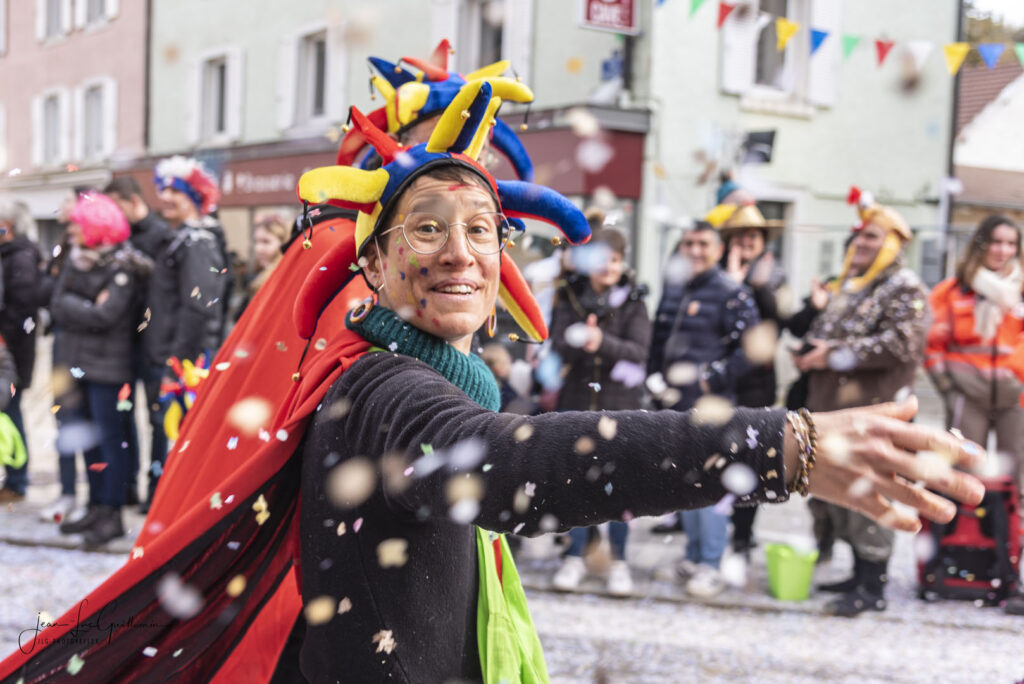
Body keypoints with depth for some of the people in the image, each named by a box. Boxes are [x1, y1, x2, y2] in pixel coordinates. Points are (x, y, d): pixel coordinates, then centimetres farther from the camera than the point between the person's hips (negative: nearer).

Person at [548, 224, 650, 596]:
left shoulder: (633, 302, 0)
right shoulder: (570, 297, 4)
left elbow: (639, 352, -11)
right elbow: (559, 346, -6)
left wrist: (602, 343, -27)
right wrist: (580, 342, -28)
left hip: (620, 404, -1)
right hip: (577, 402, 1)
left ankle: (619, 561, 15)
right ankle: (575, 556, 20)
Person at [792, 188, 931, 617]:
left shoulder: (904, 288, -6)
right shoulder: (847, 285, 20)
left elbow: (901, 343, -19)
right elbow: (823, 332, 28)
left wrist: (837, 355, -18)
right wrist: (808, 354, 5)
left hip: (872, 409, -9)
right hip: (832, 406, 9)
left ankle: (874, 588, -2)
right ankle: (860, 574, 25)